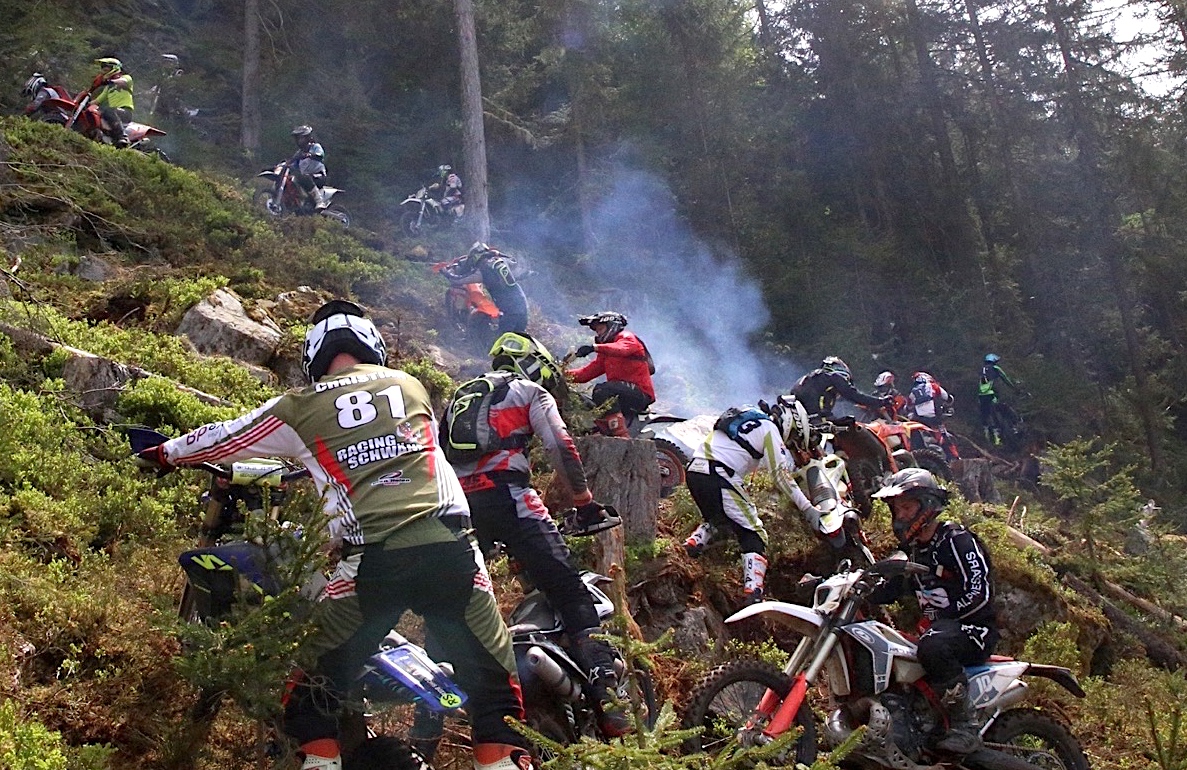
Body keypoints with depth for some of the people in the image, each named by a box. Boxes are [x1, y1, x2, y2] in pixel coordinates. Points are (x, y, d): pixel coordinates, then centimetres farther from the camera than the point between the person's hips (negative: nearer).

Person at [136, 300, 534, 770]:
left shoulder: (299, 409, 11)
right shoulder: (412, 386, 19)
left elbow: (224, 438, 24)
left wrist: (165, 453, 44)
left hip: (372, 563, -1)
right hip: (448, 549, 1)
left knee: (317, 680, 18)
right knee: (492, 677, 10)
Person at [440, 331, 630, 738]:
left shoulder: (459, 397, 31)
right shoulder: (530, 392, 13)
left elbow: (442, 455, 28)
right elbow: (561, 448, 0)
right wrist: (585, 503, 4)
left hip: (459, 504, 6)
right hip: (507, 497, -6)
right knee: (569, 591, -8)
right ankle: (604, 687, -19)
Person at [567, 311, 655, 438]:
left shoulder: (627, 338, 1)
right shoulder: (605, 354, 26)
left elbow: (621, 349, -25)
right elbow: (588, 371, 13)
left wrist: (595, 347, -36)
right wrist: (565, 374, -1)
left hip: (640, 392, -9)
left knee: (602, 390, -32)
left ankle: (621, 435, -36)